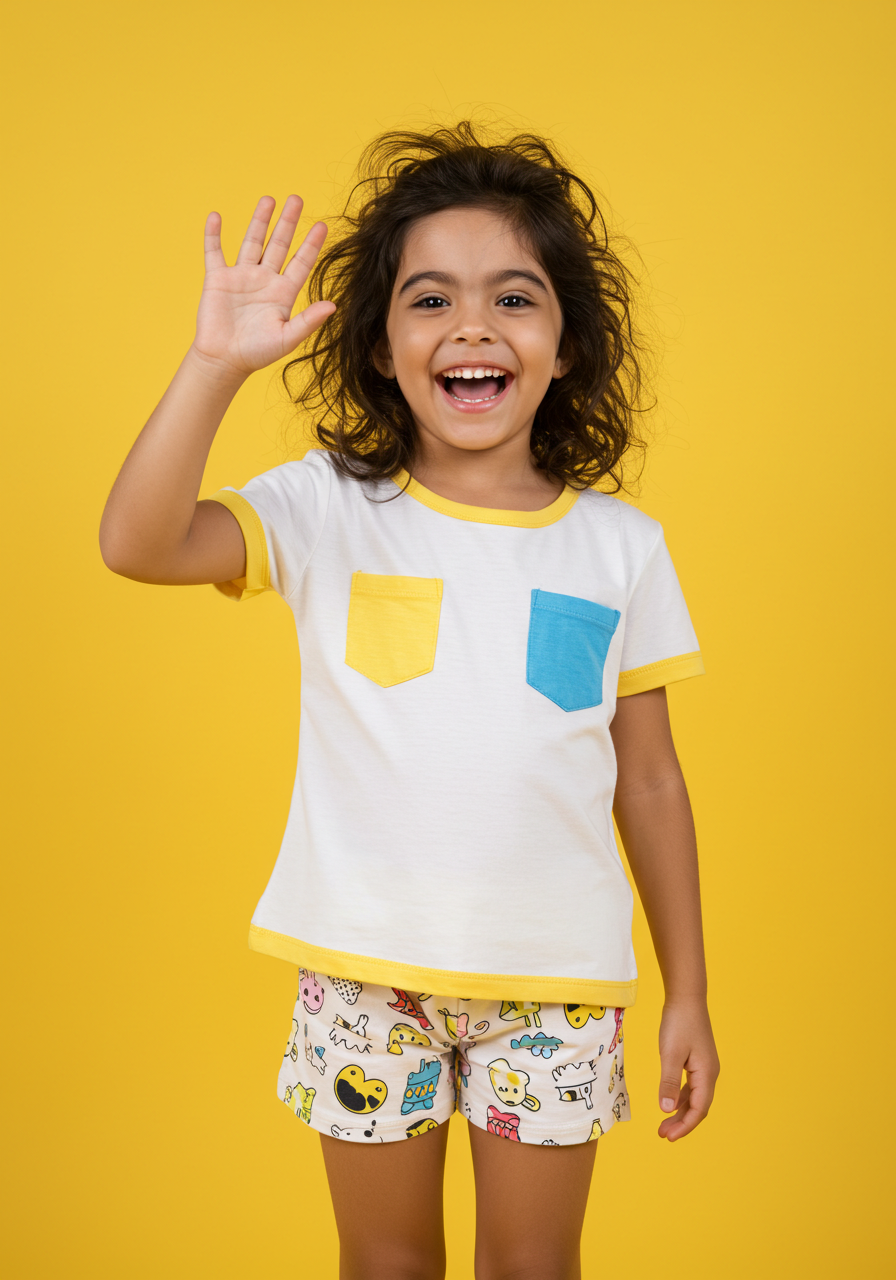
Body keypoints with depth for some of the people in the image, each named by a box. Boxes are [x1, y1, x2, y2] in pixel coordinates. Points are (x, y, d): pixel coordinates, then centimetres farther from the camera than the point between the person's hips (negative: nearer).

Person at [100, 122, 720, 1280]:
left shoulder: (620, 545, -1)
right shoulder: (329, 511, -5)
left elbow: (648, 782, 4)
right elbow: (137, 544, -21)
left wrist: (687, 992, 6)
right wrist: (214, 363, -28)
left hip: (556, 974, 1)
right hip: (367, 963, 0)